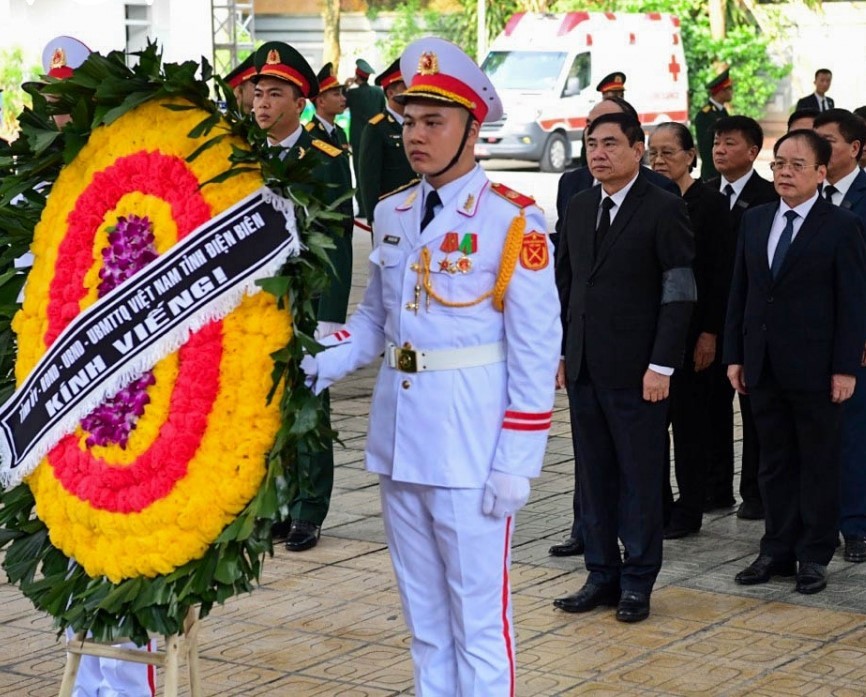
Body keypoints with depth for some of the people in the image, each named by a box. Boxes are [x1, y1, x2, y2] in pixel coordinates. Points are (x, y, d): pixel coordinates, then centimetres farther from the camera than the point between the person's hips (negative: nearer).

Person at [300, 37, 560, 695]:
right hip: (399, 439, 6)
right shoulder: (391, 213, 9)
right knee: (423, 614, 16)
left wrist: (516, 461, -14)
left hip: (470, 445, -6)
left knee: (478, 616, 1)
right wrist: (324, 361, -3)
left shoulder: (514, 221, -10)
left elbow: (536, 351, -10)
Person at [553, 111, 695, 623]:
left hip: (637, 370, -6)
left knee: (640, 478, 3)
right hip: (584, 369, 6)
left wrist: (662, 365, -15)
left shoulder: (664, 210, -8)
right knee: (594, 475, 11)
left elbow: (680, 293, -11)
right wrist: (560, 351, 11)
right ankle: (602, 575, 20)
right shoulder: (579, 208, 12)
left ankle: (637, 581, 12)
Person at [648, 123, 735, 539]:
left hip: (692, 331, -4)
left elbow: (723, 274, -8)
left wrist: (710, 333, -13)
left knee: (690, 422, 3)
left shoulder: (710, 203, -6)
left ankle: (688, 511, 12)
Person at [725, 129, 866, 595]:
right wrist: (735, 355, 7)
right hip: (763, 367, 5)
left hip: (815, 368, -5)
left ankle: (814, 556, 12)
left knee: (819, 465, 5)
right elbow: (740, 291, 12)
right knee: (774, 463, 12)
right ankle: (778, 551, 20)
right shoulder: (755, 221, 10)